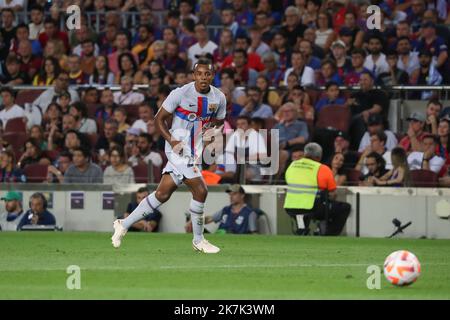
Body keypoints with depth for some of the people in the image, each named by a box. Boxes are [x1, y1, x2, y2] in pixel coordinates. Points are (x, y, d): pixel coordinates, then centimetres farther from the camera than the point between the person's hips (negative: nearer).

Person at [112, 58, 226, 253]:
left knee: (163, 194, 8)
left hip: (194, 152, 7)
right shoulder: (180, 94, -12)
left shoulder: (219, 98, 5)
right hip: (179, 148, -6)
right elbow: (159, 118, -6)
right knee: (200, 191, -13)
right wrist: (172, 140, -20)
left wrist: (215, 130, -5)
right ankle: (198, 240, 2)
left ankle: (125, 224, 18)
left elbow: (218, 123, 19)